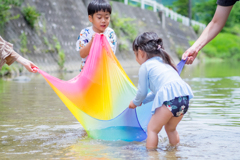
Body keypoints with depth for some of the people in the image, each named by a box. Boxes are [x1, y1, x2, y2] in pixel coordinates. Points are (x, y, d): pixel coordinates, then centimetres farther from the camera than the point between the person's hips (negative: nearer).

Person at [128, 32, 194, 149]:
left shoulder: (145, 66, 10)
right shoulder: (164, 63, 34)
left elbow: (142, 92, 14)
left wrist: (135, 103, 34)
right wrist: (143, 101, 49)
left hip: (169, 98, -8)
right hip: (184, 97, 8)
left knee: (152, 128, 3)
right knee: (170, 128, 26)